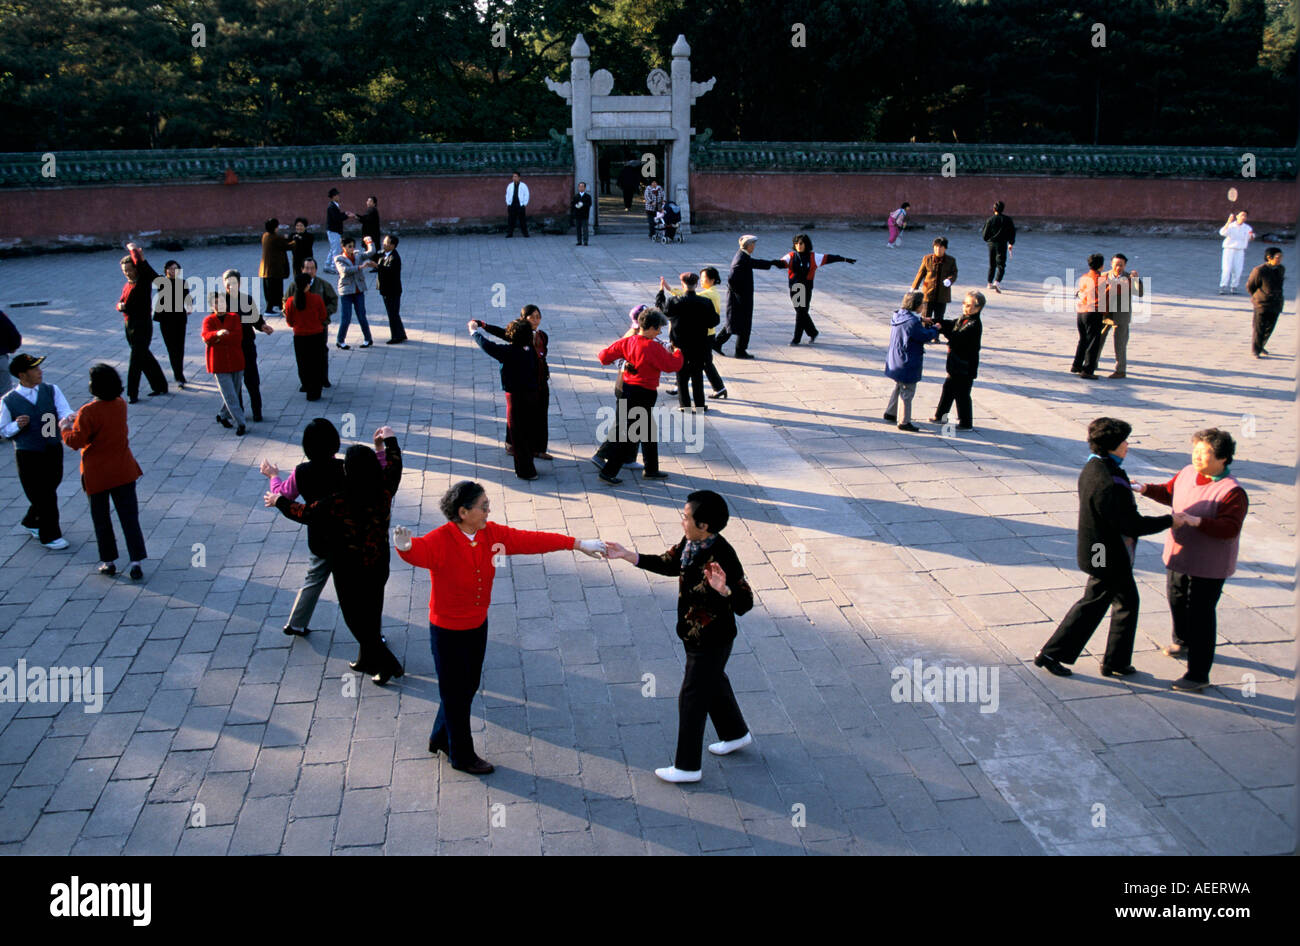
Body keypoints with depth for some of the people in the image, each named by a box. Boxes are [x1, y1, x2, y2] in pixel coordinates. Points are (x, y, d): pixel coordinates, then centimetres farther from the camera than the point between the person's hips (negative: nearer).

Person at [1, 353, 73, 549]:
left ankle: (31, 522, 43)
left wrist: (67, 418, -36)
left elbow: (65, 411, -12)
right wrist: (17, 425, -19)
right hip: (27, 455, -4)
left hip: (53, 450, 4)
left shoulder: (51, 391, 1)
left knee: (49, 490, 17)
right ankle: (49, 535, 19)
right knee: (43, 496, 3)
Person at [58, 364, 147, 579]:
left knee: (101, 519, 13)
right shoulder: (121, 404, -2)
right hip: (123, 471, 4)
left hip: (97, 475, -4)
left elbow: (76, 442, -16)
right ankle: (136, 563, 0)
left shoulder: (88, 412, -20)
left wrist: (65, 427, 2)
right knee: (129, 517, 5)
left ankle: (109, 562, 21)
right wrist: (79, 419, 16)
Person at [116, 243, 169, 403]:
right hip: (129, 326, 9)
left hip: (143, 325, -8)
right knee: (146, 358, 16)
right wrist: (120, 306, -4)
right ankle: (159, 386, 27)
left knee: (136, 360, -8)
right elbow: (121, 303, 21)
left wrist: (133, 249, -6)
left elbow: (141, 264, -23)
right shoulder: (127, 286, 16)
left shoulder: (144, 281, -7)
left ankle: (132, 394, -5)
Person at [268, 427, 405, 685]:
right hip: (378, 567, 5)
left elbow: (304, 512, -12)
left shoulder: (338, 504, -28)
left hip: (349, 572, -5)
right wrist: (389, 441, 22)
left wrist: (279, 500, 6)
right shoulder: (384, 492, -16)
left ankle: (387, 664, 16)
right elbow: (394, 466, 6)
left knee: (356, 618, 13)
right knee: (371, 614, 23)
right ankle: (367, 661, 40)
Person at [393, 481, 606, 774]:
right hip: (448, 631, -7)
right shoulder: (440, 540, -26)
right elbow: (420, 551, -47)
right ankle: (462, 756, 30)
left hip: (478, 625, 7)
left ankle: (441, 738, 46)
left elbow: (530, 540, -4)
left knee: (469, 686, 22)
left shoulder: (491, 534, -7)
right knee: (455, 693, 10)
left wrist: (578, 544, -4)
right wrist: (406, 547, -73)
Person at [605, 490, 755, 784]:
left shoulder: (722, 558, -33)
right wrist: (626, 555, 3)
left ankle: (687, 767, 21)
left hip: (710, 641, -9)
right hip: (696, 635, 9)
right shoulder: (691, 542, -8)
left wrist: (724, 590, -51)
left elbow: (745, 603, -30)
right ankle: (736, 733, 52)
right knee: (713, 683, 27)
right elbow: (669, 564, 8)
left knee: (691, 698, 4)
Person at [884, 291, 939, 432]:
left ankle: (890, 413, 36)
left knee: (899, 388, 25)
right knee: (907, 392, 2)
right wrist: (935, 329, 2)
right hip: (907, 364, -9)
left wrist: (922, 323, 8)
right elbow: (925, 336, -15)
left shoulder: (898, 316, 2)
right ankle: (904, 422, 9)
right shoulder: (912, 322, -26)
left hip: (896, 361, 9)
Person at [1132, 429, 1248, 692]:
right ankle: (1183, 642, 55)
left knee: (1200, 615, -4)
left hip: (1208, 566, -8)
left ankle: (1198, 675, 5)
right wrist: (1145, 488, 4)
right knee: (1177, 600, 27)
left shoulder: (1233, 492, -22)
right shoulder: (1187, 473, -1)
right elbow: (1169, 492, 18)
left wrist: (1196, 521, -41)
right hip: (1179, 555, 8)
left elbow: (1229, 528, -31)